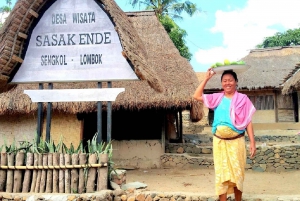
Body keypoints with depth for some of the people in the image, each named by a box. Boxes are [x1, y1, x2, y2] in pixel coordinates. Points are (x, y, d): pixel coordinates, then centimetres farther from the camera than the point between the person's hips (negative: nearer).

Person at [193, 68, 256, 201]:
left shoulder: (243, 99, 0)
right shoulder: (217, 98, 7)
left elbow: (248, 122, -1)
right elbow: (197, 96, 3)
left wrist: (252, 142, -6)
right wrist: (206, 78, 1)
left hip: (236, 141, -2)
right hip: (219, 141, 2)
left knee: (237, 173, 7)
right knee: (221, 172, 5)